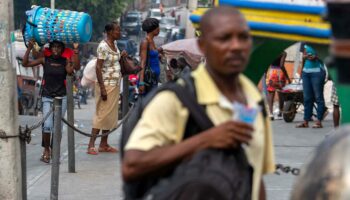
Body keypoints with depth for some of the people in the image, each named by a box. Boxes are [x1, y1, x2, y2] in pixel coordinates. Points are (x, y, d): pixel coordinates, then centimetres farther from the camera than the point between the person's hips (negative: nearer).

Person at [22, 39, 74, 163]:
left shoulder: (65, 61, 2)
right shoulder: (45, 60, 1)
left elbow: (70, 71, -19)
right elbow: (25, 63, -3)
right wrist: (29, 48, -12)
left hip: (61, 97, 1)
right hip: (47, 97, -1)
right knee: (47, 125, -14)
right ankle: (46, 150, 5)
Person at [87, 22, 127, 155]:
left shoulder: (114, 45, 11)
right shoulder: (103, 46, -16)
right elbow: (98, 67, -19)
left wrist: (121, 56, 5)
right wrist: (102, 88, -23)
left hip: (115, 85, 9)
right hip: (106, 84, -9)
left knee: (110, 114, 11)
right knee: (102, 114, -7)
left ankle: (104, 144, 17)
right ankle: (91, 145, -4)